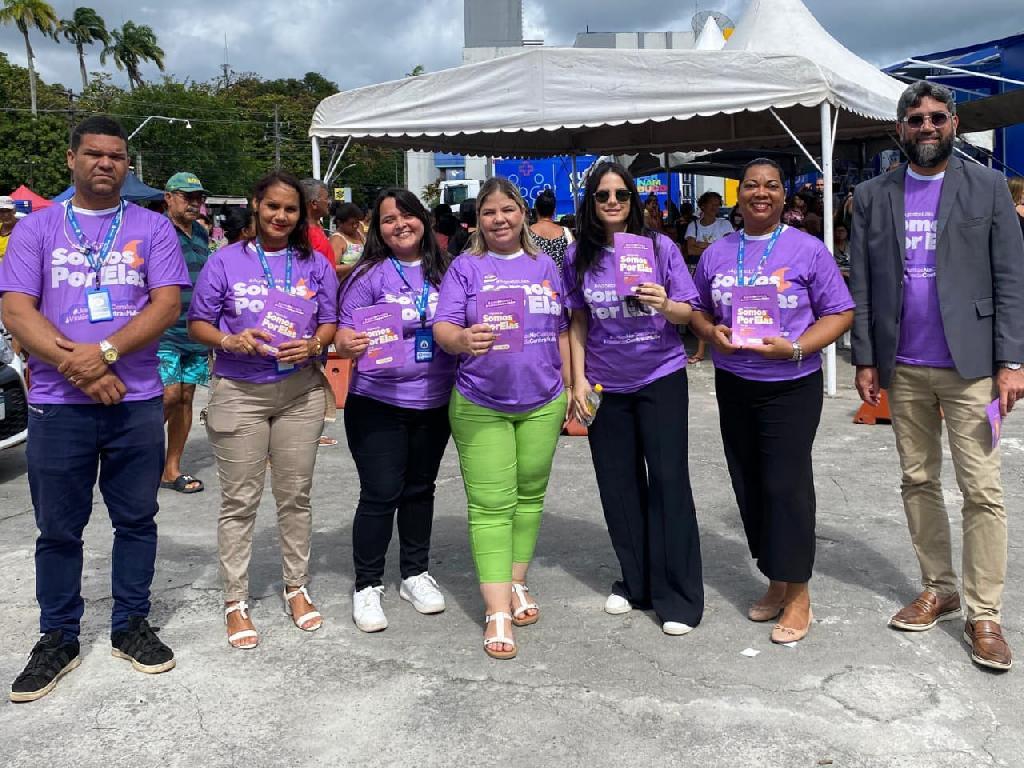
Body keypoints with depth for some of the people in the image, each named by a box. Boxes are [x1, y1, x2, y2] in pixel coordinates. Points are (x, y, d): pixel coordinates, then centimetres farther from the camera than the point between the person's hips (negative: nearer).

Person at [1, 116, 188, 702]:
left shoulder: (153, 228, 5)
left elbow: (168, 304, -5)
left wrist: (104, 352, -17)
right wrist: (77, 365, -15)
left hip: (138, 402, 0)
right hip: (57, 404, 0)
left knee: (136, 519, 10)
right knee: (59, 528, 9)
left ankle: (132, 626, 26)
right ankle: (58, 639, 24)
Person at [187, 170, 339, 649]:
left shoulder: (315, 265, 9)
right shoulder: (225, 261, 1)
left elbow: (330, 322, 9)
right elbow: (197, 323, 2)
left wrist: (313, 346, -12)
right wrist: (230, 342, -17)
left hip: (300, 391, 2)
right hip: (239, 391, -2)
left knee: (295, 495, 9)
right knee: (239, 500, 2)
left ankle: (296, 587, 24)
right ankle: (235, 600, 13)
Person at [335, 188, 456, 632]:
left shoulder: (443, 271, 4)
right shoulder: (370, 275, -7)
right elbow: (344, 331, -10)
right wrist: (347, 345, -30)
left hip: (434, 402, 4)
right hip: (378, 404, -4)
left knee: (420, 489, 16)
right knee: (380, 494, -2)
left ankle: (415, 574, 31)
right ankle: (367, 586, 14)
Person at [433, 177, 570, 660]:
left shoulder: (544, 266, 10)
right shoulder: (466, 268, -1)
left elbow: (562, 332, 14)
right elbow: (442, 327, -11)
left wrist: (568, 388, 13)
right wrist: (463, 339, -33)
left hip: (542, 403, 4)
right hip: (480, 406, -4)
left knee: (530, 494, 12)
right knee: (491, 504, -4)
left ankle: (516, 584, 28)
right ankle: (498, 611, -1)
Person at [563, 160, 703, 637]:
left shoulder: (660, 247, -5)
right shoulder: (579, 256, 1)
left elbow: (688, 314, -2)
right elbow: (579, 323, 7)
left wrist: (665, 304, -23)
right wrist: (578, 380, 1)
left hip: (661, 378, -2)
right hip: (605, 384, 3)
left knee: (668, 480, -4)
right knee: (618, 485, 9)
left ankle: (678, 597, 6)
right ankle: (635, 582, 26)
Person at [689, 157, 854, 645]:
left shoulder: (808, 250, -3)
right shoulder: (716, 253, 9)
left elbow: (840, 313, -4)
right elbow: (697, 310, 15)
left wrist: (795, 349, -19)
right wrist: (713, 334, -8)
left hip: (791, 386, -4)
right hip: (733, 385, 4)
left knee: (786, 485, -5)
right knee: (749, 486, 9)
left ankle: (798, 595, 9)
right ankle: (775, 582, 25)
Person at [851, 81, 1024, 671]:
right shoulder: (873, 196, 8)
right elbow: (861, 285, 6)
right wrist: (865, 359, 2)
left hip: (969, 364, -2)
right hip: (903, 368, 3)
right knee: (918, 482, 11)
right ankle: (938, 590, 25)